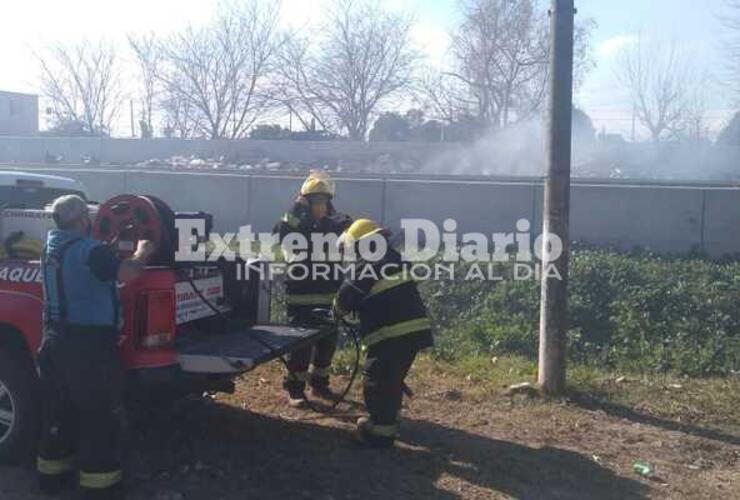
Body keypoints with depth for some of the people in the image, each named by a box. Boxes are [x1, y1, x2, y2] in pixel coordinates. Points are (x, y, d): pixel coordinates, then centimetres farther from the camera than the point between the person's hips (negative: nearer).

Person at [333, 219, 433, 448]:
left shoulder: (366, 266, -11)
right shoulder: (395, 258, 16)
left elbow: (346, 297, -7)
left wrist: (337, 312, 15)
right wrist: (359, 310, 24)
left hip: (391, 334, -9)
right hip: (416, 328, 9)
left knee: (377, 384, 3)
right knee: (393, 380, 23)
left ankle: (381, 432, 8)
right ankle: (388, 421, 34)